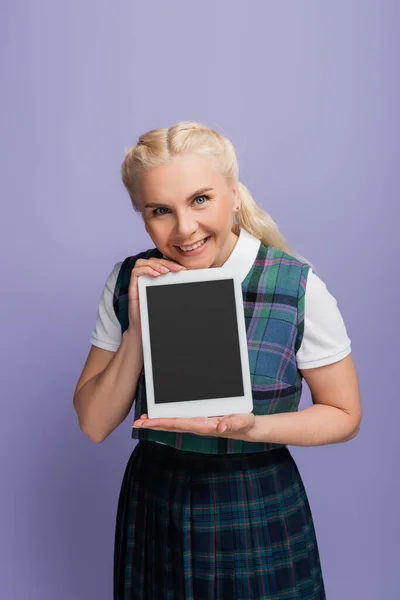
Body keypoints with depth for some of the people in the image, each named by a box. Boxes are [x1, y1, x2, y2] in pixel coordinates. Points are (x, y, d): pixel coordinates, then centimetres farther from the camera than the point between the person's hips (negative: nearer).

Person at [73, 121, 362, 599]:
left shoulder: (299, 287, -16)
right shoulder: (127, 282, -7)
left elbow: (344, 415, -6)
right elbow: (94, 425, -6)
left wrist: (251, 427, -24)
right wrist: (139, 328, -20)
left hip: (257, 517, -2)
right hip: (152, 505, 3)